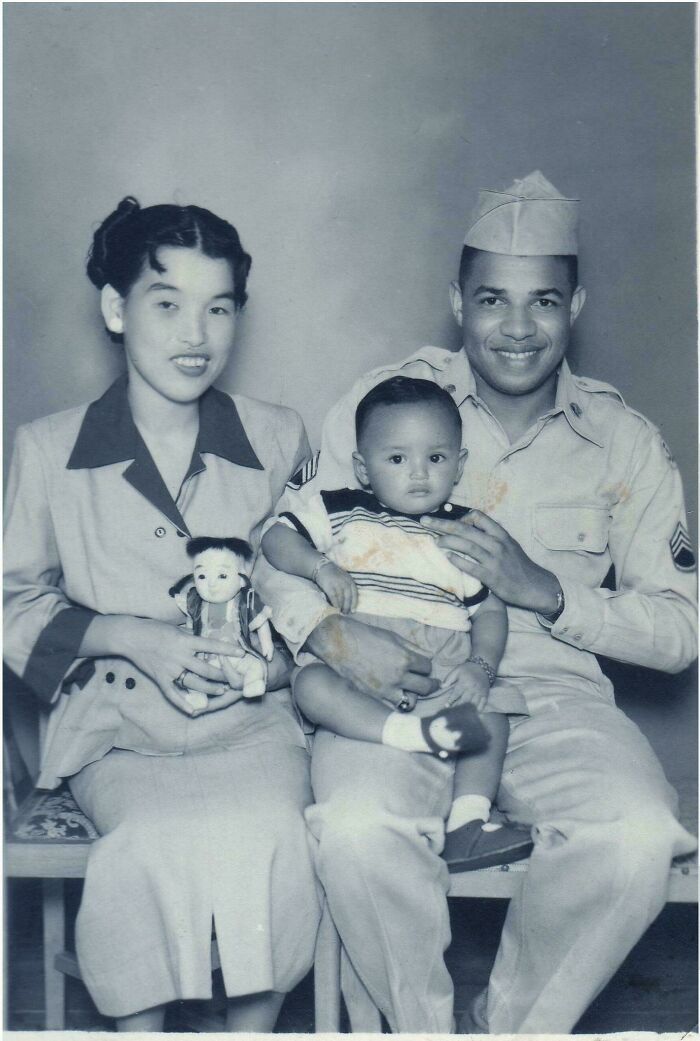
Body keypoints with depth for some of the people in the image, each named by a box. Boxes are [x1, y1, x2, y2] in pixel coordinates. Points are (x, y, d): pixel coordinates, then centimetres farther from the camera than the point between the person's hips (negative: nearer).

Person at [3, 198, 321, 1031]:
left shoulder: (278, 439, 9)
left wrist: (275, 641, -6)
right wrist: (126, 637, -9)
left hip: (251, 714, 1)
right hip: (115, 722, -1)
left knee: (268, 829, -30)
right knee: (155, 837, -31)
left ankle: (255, 1024, -6)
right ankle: (139, 1025, -7)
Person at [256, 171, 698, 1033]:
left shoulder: (625, 443, 7)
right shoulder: (386, 398, 5)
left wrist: (543, 590, -14)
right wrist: (329, 632, -18)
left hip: (551, 692, 1)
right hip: (395, 685, -1)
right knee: (357, 828, -33)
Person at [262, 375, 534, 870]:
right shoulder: (341, 513, 10)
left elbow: (490, 610, 11)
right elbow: (276, 538, 7)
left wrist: (482, 667, -7)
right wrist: (319, 566, -12)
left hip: (442, 671, 2)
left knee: (491, 712, -22)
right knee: (312, 684, -31)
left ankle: (467, 822, -20)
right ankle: (413, 733, -44)